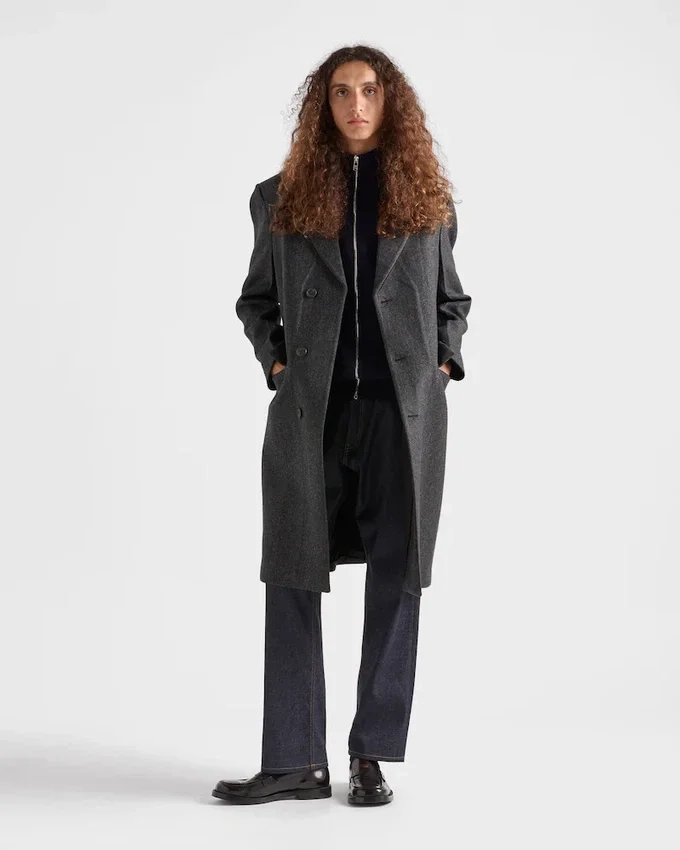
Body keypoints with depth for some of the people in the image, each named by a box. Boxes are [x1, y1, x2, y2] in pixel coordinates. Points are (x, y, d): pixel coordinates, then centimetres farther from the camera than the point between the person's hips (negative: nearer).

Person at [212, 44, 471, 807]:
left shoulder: (428, 199, 11)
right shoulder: (282, 200, 10)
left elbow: (451, 300, 19)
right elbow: (256, 299, 17)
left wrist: (445, 362, 4)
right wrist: (276, 364, 2)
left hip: (405, 412, 0)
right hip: (309, 413, 0)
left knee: (395, 580, 2)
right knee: (293, 579, -1)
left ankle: (373, 756, 12)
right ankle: (296, 762, 6)